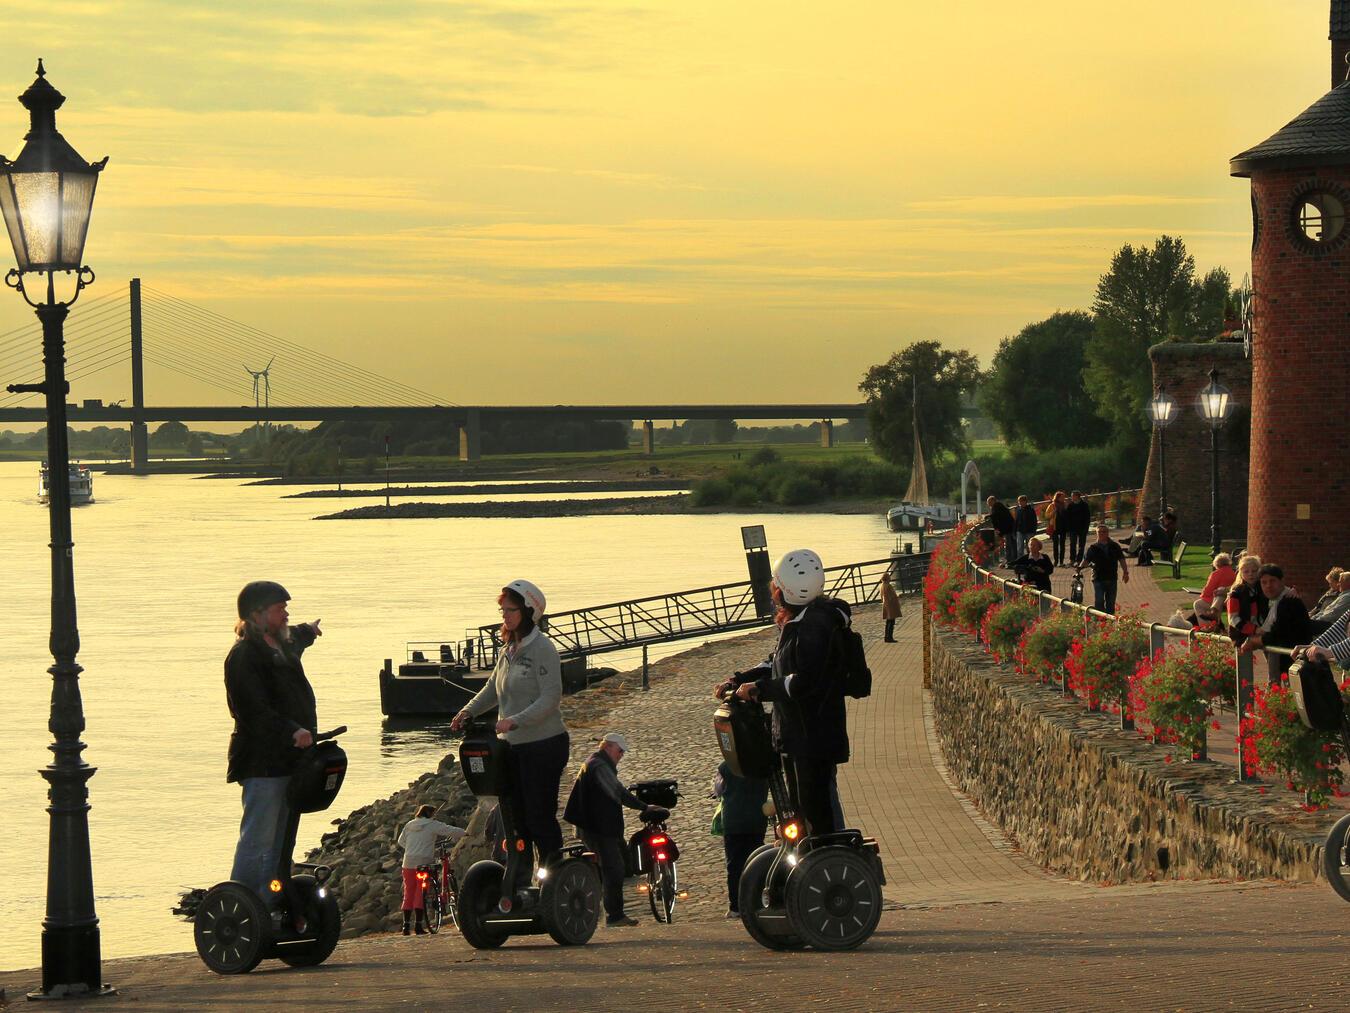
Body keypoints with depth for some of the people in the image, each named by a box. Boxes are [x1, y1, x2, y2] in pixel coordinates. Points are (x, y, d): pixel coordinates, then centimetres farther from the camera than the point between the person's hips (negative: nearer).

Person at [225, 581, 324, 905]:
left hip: (288, 757, 10)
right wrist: (292, 731, -35)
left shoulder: (281, 644, 16)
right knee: (257, 842, -12)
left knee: (281, 843, 13)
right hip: (262, 762, -10)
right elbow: (255, 711, -25)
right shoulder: (245, 655, -15)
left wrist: (308, 631, 65)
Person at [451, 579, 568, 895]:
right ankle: (519, 882, 17)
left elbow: (551, 698, -21)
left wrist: (515, 721, -30)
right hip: (513, 746, 8)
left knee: (540, 816, -6)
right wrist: (468, 711, 3)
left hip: (544, 744, -8)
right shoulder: (508, 650, 12)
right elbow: (493, 689, 20)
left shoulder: (542, 649, -14)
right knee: (515, 816, 10)